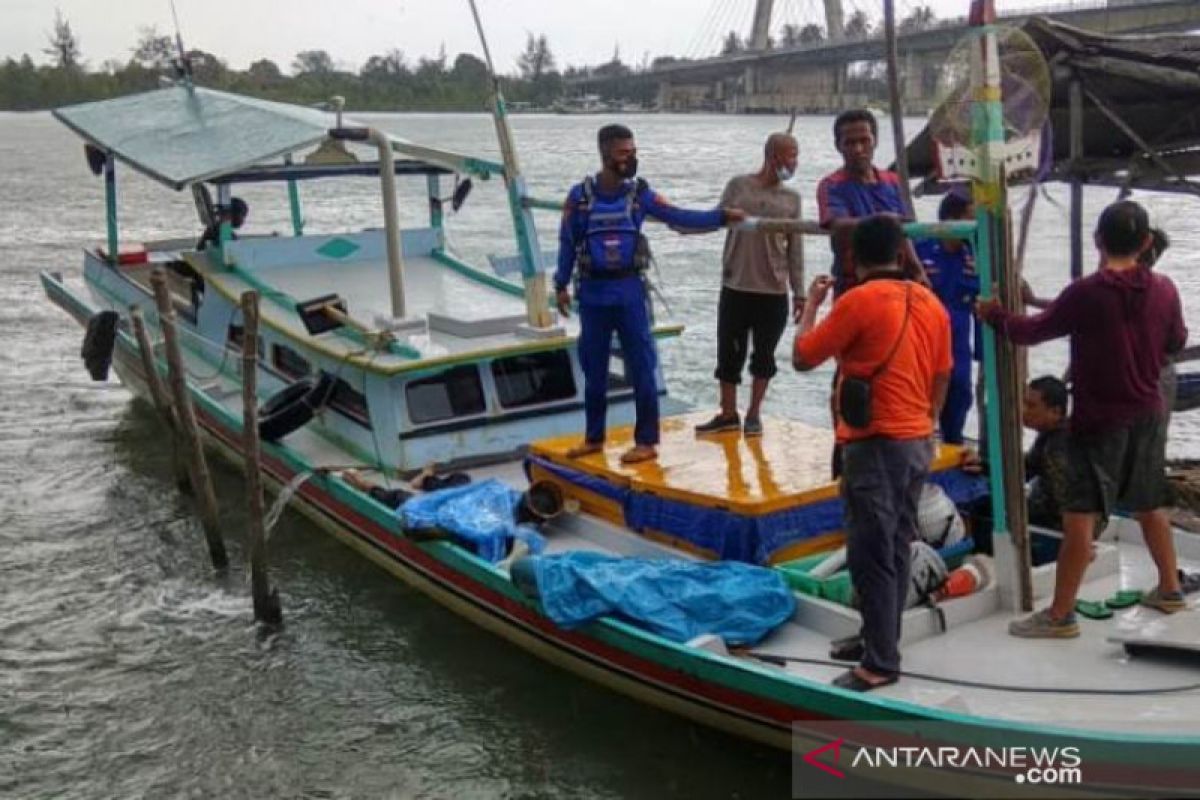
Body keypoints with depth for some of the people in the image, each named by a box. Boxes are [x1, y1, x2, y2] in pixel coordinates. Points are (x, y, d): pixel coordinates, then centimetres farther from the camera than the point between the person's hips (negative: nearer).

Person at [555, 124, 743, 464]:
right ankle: (594, 438, 24)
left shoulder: (639, 193, -1)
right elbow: (568, 242, 4)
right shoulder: (580, 195, -2)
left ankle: (646, 441, 7)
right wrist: (561, 285, 3)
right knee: (593, 369, 10)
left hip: (629, 290, -1)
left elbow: (679, 218, -8)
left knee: (641, 367, -1)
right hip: (592, 292, 1)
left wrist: (720, 216, -19)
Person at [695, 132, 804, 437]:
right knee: (729, 353, 4)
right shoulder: (738, 186, 2)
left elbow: (795, 248, 7)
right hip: (735, 287, -1)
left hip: (774, 292, 1)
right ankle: (728, 414, 18)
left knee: (764, 355, 6)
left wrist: (799, 291, 5)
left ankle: (754, 414, 20)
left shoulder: (791, 198, 7)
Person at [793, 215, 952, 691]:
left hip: (876, 444, -8)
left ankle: (881, 664, 1)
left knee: (871, 556, -2)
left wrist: (812, 302, 6)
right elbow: (941, 376, 14)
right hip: (918, 442, 8)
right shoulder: (931, 303, 7)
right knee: (896, 549, 16)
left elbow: (802, 358, -7)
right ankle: (881, 638, 27)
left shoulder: (859, 300, -14)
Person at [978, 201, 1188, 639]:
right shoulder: (1163, 289, -2)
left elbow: (1033, 331, -9)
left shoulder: (1086, 292, -18)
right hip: (1148, 415, 6)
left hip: (1099, 420, -6)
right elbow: (1177, 342, 14)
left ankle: (1060, 615, -2)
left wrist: (994, 315, 8)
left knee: (1080, 516, -4)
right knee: (1150, 505, 23)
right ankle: (1169, 589, 35)